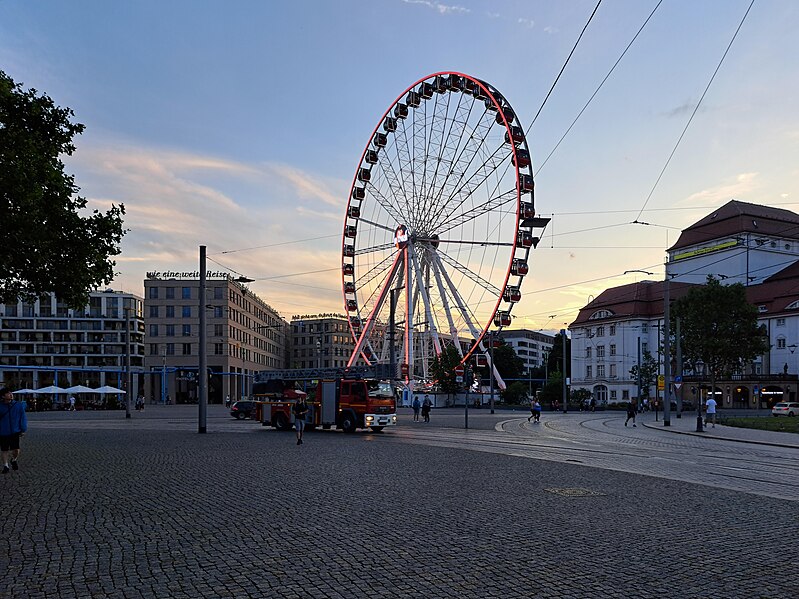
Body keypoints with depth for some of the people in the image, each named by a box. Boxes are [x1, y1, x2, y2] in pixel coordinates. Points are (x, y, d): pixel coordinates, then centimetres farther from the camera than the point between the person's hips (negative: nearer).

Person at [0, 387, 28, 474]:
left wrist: (23, 430, 3)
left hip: (15, 432, 0)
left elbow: (23, 418, 3)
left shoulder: (18, 405, -4)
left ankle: (14, 460, 24)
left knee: (16, 450, -7)